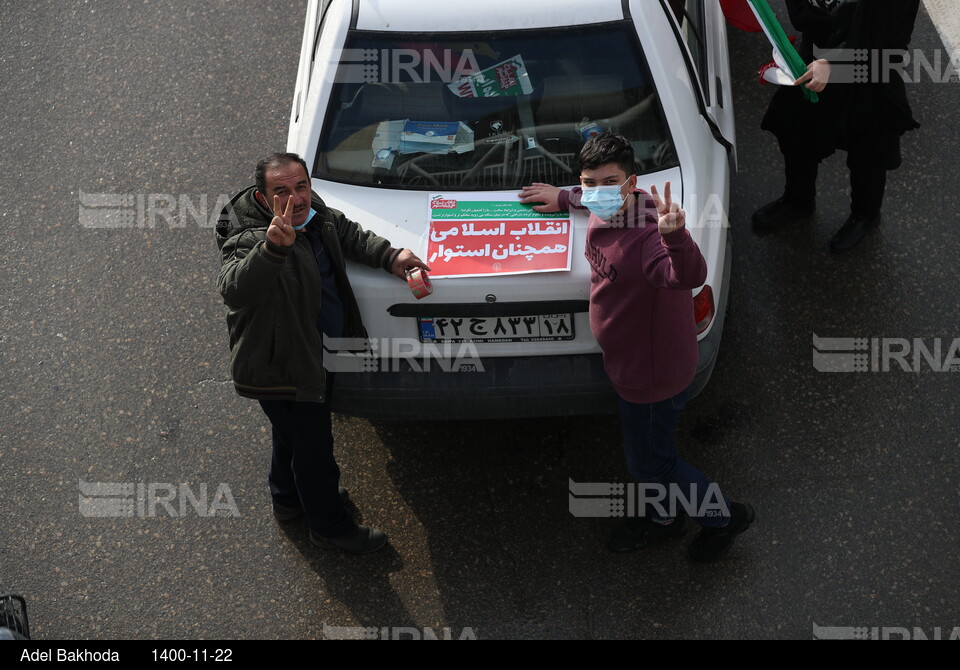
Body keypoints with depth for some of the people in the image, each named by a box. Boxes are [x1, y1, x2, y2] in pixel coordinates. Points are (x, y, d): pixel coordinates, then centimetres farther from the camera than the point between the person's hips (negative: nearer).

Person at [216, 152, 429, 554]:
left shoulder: (316, 216, -7)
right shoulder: (247, 242, -34)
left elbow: (349, 235, 15)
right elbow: (235, 290, -55)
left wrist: (389, 257, 1)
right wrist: (273, 249, -69)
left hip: (313, 357, 9)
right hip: (282, 369, -9)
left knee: (294, 433, 31)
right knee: (313, 446, 9)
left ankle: (288, 499, 56)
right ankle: (330, 527, 31)